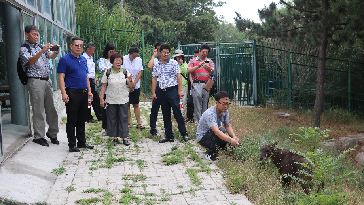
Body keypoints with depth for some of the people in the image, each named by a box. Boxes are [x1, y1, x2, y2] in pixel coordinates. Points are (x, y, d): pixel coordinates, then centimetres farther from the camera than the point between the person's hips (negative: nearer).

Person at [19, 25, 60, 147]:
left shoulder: (41, 47, 17)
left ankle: (52, 133, 20)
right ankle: (39, 136, 5)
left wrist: (56, 51, -16)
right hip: (35, 81, -6)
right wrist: (42, 51, -29)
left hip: (47, 80, 6)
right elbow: (31, 61, -17)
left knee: (51, 108, 8)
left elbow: (51, 56, 6)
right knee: (38, 110, -3)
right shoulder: (24, 49, -1)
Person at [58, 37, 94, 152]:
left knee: (82, 119, 13)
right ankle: (72, 144, 5)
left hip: (84, 93, 7)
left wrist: (89, 90, 16)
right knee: (72, 120, -1)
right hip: (72, 93, -7)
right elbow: (61, 77, -11)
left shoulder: (84, 59, 16)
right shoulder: (65, 59, -5)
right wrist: (64, 93, -19)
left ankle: (82, 142, 22)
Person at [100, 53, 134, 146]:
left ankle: (125, 138, 6)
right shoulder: (107, 73, 1)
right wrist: (101, 98, 0)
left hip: (123, 100, 0)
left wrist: (130, 80, -20)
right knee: (112, 118, 5)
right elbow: (104, 86, 5)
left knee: (123, 118, 1)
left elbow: (132, 86, 0)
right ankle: (115, 137, 15)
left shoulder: (125, 72, 2)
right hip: (111, 100, 0)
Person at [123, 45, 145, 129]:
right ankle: (128, 123, 10)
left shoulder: (139, 60, 3)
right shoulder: (123, 59, -5)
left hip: (136, 86, 2)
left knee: (136, 105, 5)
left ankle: (139, 123, 8)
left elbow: (140, 73, 1)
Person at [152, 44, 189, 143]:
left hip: (172, 90, -5)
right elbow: (154, 79, 14)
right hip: (163, 92, 5)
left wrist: (180, 90, -12)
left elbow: (179, 76, -5)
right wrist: (153, 93, 8)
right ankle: (169, 136, 15)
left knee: (177, 112, -8)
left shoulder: (173, 63, 0)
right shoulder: (156, 66, 12)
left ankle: (184, 134, 2)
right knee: (166, 115, 8)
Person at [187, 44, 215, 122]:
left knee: (205, 102, 4)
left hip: (206, 84, 3)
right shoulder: (193, 61, 9)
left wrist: (208, 68, -20)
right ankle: (198, 119, -11)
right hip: (196, 84, -3)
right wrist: (198, 66, -17)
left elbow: (213, 71, 3)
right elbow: (189, 71, -4)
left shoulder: (210, 61, 16)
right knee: (197, 97, -14)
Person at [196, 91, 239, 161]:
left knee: (234, 143, -9)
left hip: (213, 136, 8)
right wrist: (230, 140, -55)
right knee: (221, 130, -34)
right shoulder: (210, 113, -32)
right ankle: (210, 155, -18)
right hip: (202, 137, -8)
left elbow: (227, 126, 3)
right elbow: (216, 131, -44)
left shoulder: (225, 111, -7)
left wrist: (234, 137, -17)